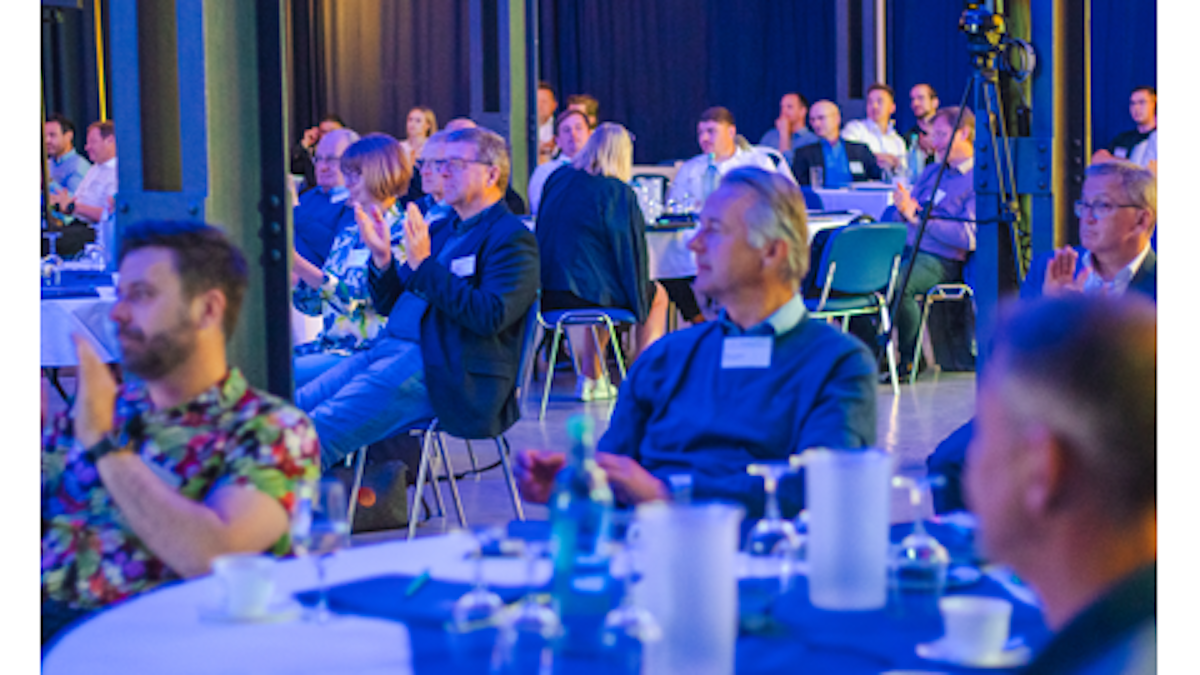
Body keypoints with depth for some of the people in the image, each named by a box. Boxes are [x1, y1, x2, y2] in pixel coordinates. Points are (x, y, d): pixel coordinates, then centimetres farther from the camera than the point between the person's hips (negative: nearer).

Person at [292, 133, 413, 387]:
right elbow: (314, 304, 18)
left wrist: (297, 264, -21)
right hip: (328, 345, 8)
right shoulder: (348, 235, 17)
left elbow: (358, 298, -19)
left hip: (364, 351, -8)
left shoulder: (398, 235, -9)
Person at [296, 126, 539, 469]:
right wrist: (381, 258, 3)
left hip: (442, 372, -9)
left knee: (318, 431, -24)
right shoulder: (442, 229, 23)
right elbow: (389, 305, 24)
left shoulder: (512, 239, -2)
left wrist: (423, 265, -17)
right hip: (388, 349, 9)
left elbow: (491, 316, -18)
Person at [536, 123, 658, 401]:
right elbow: (630, 249, -8)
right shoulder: (619, 193, -12)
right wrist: (639, 299, 6)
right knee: (656, 294, 19)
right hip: (589, 292, -6)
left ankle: (592, 378, 31)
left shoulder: (557, 179, 5)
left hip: (547, 294, 6)